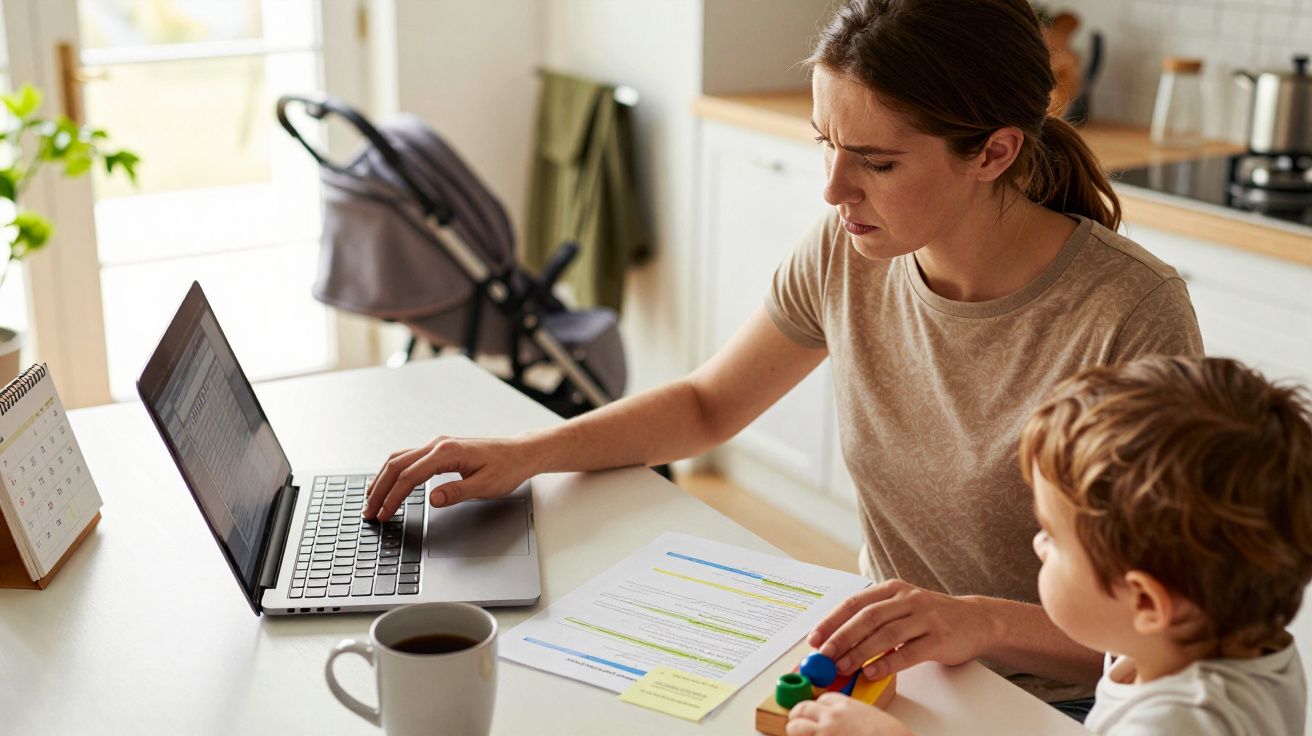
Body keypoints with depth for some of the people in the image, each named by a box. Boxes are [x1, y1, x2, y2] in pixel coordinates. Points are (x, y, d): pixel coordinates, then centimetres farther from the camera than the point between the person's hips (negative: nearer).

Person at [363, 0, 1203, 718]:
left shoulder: (1132, 317, -22)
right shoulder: (845, 254, -7)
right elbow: (707, 404, 9)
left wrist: (983, 620, -36)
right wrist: (525, 452, -4)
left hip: (1058, 702, -4)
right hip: (881, 665, 5)